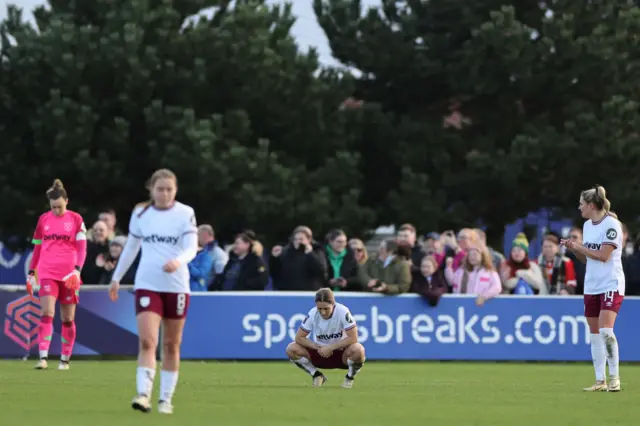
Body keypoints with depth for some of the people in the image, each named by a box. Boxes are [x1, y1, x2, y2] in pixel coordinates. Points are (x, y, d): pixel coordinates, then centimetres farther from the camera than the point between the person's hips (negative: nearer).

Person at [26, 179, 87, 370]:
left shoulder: (76, 220, 1)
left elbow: (82, 248, -1)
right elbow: (37, 247, 16)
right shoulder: (43, 220, 8)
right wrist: (31, 272, 13)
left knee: (68, 318, 6)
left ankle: (65, 359, 16)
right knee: (46, 313, -14)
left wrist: (77, 269, -16)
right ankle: (43, 358, -20)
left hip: (69, 275, -1)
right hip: (47, 274, 1)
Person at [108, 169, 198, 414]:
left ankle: (166, 398, 17)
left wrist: (178, 261, -33)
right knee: (147, 341, -15)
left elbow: (192, 247, -12)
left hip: (176, 286, 0)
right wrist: (117, 278, 18)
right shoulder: (140, 213, 4)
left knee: (171, 346, 8)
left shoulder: (185, 214, -3)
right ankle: (143, 394, -23)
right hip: (147, 285, 0)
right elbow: (131, 247, 16)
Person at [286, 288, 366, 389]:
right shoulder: (312, 314, -15)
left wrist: (330, 348, -27)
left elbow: (353, 339, -25)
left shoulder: (343, 312, -23)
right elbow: (299, 338, -11)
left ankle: (349, 378, -3)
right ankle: (317, 375, 4)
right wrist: (318, 348, -22)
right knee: (291, 349, -19)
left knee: (358, 350, -37)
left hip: (341, 353, -3)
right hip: (321, 353, 3)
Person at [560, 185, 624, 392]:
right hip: (591, 287, 8)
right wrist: (573, 249, 1)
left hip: (611, 285, -8)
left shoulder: (611, 224, -12)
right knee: (595, 335, 6)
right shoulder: (587, 225, 12)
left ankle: (614, 376, -10)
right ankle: (600, 381, 10)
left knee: (605, 330, -19)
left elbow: (603, 255, -17)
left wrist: (578, 247, -10)